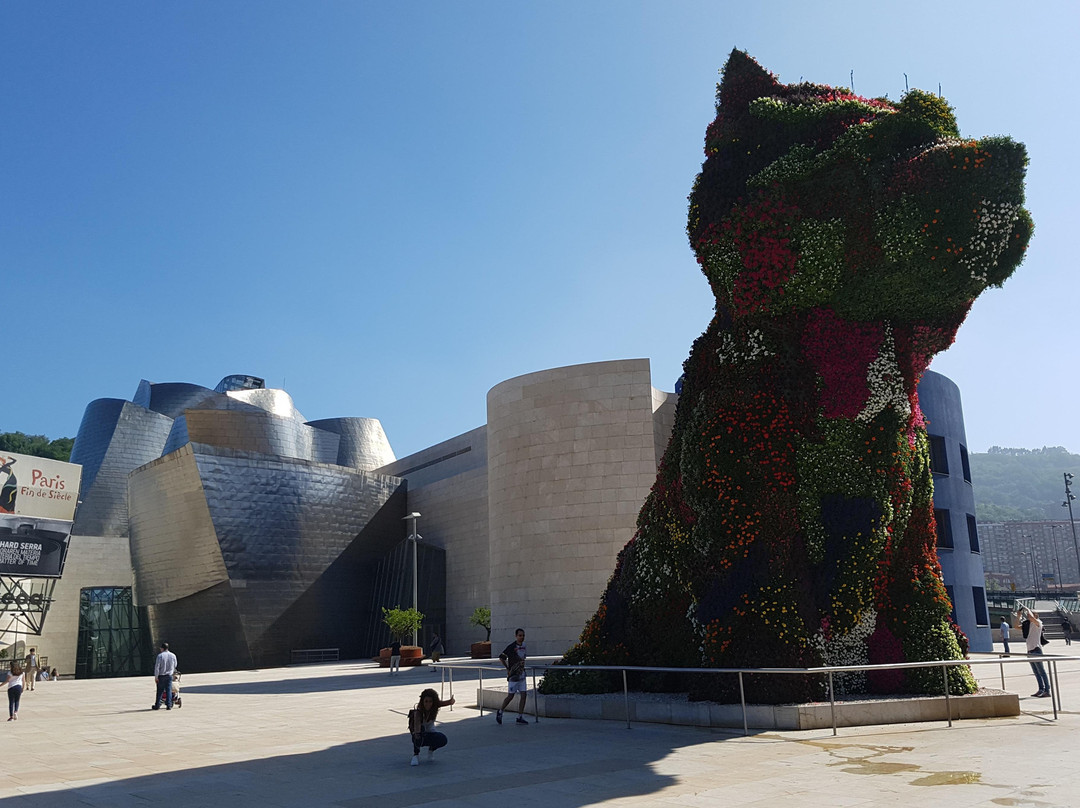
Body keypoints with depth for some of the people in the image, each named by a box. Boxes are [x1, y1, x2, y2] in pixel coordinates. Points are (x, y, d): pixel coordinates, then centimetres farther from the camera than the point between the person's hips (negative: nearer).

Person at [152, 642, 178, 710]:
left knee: (160, 691, 5)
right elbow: (175, 665, 14)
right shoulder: (173, 655, 2)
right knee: (169, 690, 6)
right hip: (169, 675, 3)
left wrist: (156, 677, -7)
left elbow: (157, 667, -12)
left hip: (161, 676, -3)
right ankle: (169, 705, 4)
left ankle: (157, 705, 11)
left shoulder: (160, 656, -10)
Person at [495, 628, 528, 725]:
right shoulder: (511, 647, -14)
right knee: (510, 696, 0)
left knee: (523, 695, 0)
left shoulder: (523, 646, 8)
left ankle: (520, 717, 5)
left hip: (522, 674, 7)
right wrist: (508, 669, -8)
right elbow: (501, 658, -10)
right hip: (513, 675, -6)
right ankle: (500, 712, 21)